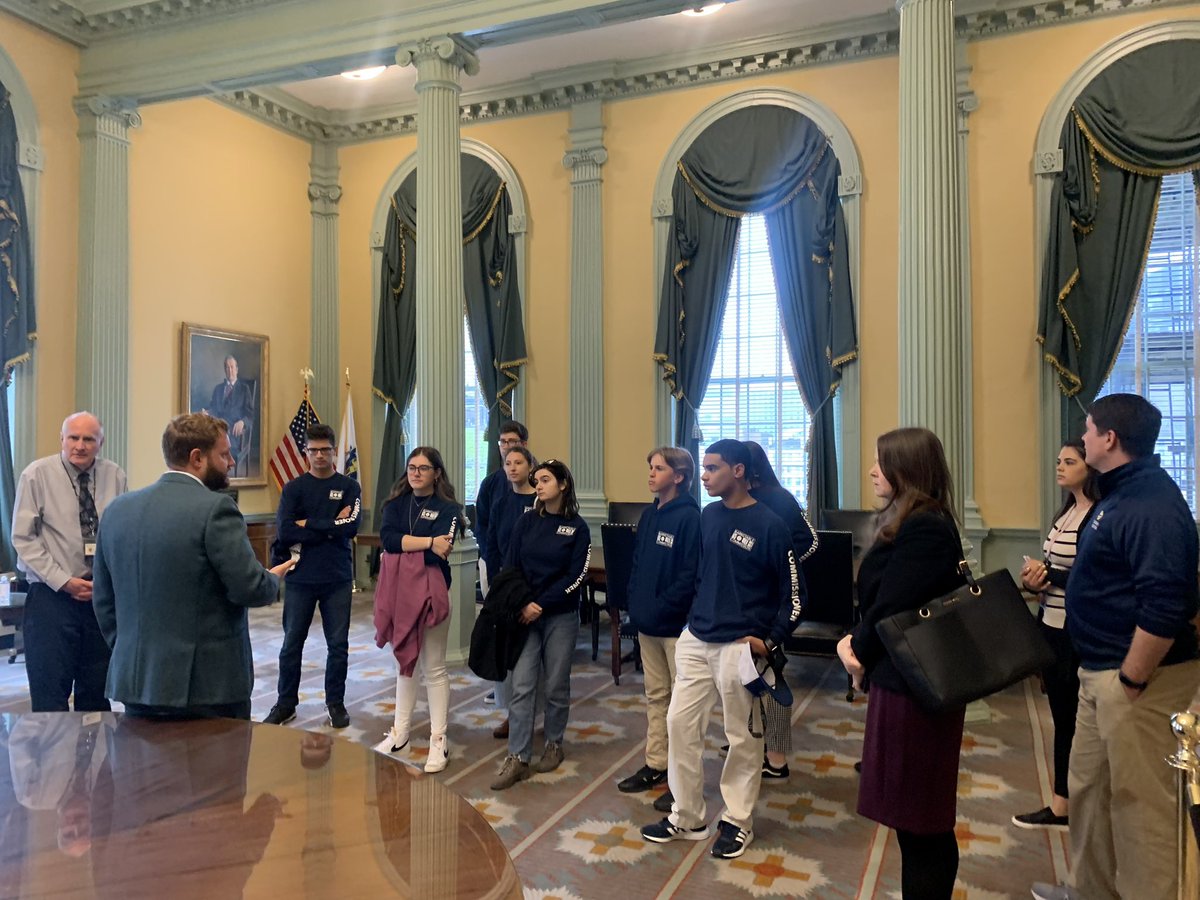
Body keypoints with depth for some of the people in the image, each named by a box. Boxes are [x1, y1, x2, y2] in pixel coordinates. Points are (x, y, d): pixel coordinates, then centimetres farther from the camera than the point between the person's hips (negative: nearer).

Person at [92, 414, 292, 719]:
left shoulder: (117, 509, 6)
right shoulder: (215, 508, -15)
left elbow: (104, 599, 12)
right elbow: (249, 588, -17)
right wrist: (273, 579, 5)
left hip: (134, 680, 7)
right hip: (207, 684, -6)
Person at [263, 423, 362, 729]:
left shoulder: (349, 487, 2)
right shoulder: (293, 488, 2)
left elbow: (351, 527, -14)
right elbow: (283, 532, -12)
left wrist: (308, 525, -10)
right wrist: (329, 528, -13)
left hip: (338, 579, 0)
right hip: (300, 578, 0)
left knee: (338, 645, 8)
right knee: (291, 644, 10)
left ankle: (336, 703, 22)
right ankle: (286, 704, 25)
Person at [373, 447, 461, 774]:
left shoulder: (447, 508, -4)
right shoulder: (396, 504, 9)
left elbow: (438, 553, -17)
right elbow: (387, 538, -10)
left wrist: (401, 549, -12)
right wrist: (428, 542, -18)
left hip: (430, 592, -5)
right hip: (397, 592, 5)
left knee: (433, 668, 3)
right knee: (404, 662, 16)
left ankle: (439, 740, 12)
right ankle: (400, 732, 28)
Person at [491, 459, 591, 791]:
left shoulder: (577, 527, -3)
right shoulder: (527, 522, 5)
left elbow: (576, 576, -9)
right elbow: (510, 567, 3)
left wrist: (542, 605, -15)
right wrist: (521, 605, -11)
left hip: (561, 616, -2)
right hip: (525, 615, 2)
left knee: (556, 685, 9)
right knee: (521, 686, -2)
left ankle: (554, 745, 28)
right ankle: (517, 758, 4)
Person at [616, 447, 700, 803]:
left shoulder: (689, 517, -13)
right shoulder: (649, 515, 11)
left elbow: (690, 574, -18)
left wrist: (661, 608, -18)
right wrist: (636, 604, 5)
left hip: (677, 624, -8)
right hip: (647, 624, 8)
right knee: (655, 695, 16)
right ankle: (655, 764, 28)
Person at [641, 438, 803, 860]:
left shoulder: (769, 525, -12)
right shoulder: (708, 517, 5)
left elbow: (794, 591, -7)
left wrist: (770, 641, -10)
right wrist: (693, 620, 13)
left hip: (740, 647, -6)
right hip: (696, 641, 6)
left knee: (743, 737, 8)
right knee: (680, 725, 8)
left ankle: (737, 821, 26)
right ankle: (687, 816, 23)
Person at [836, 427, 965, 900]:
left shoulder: (924, 529, -21)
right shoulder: (909, 523, 12)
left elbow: (890, 607, -21)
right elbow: (879, 598, 13)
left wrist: (859, 651, -5)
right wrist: (855, 641, -2)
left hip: (915, 686, -10)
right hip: (904, 679, 10)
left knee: (920, 818, 3)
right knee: (914, 812, 19)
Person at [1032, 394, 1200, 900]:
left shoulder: (1152, 505, -22)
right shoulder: (1121, 494, 11)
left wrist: (1131, 681, -23)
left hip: (1137, 675, -11)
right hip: (1100, 671, 11)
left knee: (1140, 798, 4)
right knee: (1089, 784, 21)